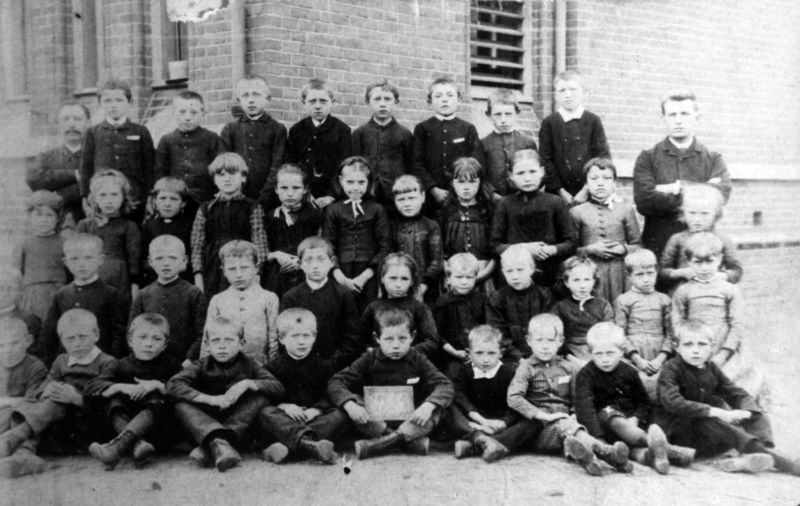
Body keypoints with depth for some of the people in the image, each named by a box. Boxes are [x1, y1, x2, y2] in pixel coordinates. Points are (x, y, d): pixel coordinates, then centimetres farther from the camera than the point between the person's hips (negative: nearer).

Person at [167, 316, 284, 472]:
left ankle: (208, 449, -36)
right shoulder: (201, 366, -1)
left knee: (261, 398, -23)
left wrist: (248, 383, -25)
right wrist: (209, 399, -30)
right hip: (206, 421, 0)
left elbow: (278, 388, -9)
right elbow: (172, 385, -18)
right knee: (182, 406, -23)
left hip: (241, 424, 1)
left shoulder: (248, 365, 2)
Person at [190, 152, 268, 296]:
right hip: (212, 272, 2)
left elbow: (259, 243, 0)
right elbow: (197, 245, 7)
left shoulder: (253, 208, 4)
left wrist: (255, 273, -9)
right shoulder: (205, 209, 10)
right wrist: (198, 275, -2)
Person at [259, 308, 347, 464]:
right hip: (286, 419, -1)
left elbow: (328, 396, 4)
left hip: (314, 417, 1)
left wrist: (316, 409, -16)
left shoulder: (323, 367, 15)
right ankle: (310, 445, -57)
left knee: (339, 416, -27)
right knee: (265, 413, -30)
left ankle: (287, 446, -45)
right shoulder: (273, 368, 12)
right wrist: (284, 406, -18)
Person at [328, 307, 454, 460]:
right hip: (376, 422, 0)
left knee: (437, 410, -28)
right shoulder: (369, 360, -2)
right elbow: (336, 383, -9)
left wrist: (427, 406, -33)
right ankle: (412, 441, -33)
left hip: (411, 421, 0)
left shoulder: (418, 360, -1)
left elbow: (445, 385, -12)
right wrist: (350, 405, -30)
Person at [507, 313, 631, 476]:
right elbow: (513, 398, -11)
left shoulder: (567, 368, 17)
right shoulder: (527, 368, 4)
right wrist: (543, 415, -18)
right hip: (540, 427, -4)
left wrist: (576, 414, -1)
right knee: (564, 425, -34)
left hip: (566, 419, 4)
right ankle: (604, 450, -57)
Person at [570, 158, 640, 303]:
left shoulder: (625, 210, 10)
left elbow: (637, 245, 11)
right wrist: (590, 250, -10)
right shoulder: (577, 212, 5)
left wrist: (623, 249, -8)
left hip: (618, 273, 1)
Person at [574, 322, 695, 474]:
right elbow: (585, 408, -18)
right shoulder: (585, 375, -5)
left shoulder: (629, 372, 9)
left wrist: (635, 418, -9)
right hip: (603, 421, -4)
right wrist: (597, 438, -32)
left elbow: (644, 402, 15)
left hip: (629, 422, 4)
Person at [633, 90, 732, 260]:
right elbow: (644, 201, -9)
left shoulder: (713, 159, 12)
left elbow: (721, 194, -6)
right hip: (658, 247, -1)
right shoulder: (648, 158, 8)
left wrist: (673, 189, -7)